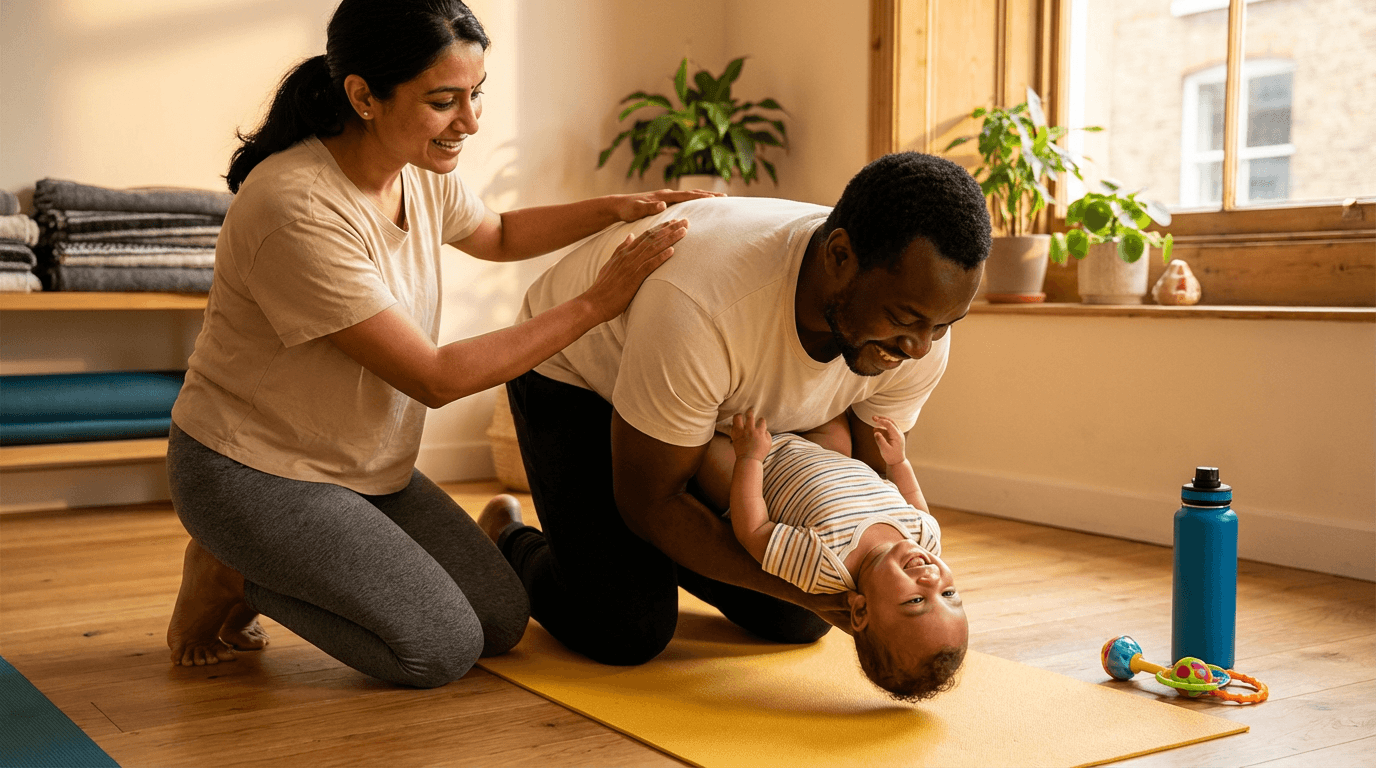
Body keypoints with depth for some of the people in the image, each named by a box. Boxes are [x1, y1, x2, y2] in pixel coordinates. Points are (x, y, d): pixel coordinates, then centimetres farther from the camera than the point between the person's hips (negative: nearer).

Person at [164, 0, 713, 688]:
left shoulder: (421, 174, -5)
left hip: (364, 466, 8)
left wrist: (617, 209, 3)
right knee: (441, 650, -14)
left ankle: (271, 563, 18)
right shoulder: (296, 211, -31)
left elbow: (497, 236, 20)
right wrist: (596, 303, -24)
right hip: (254, 470, -8)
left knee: (502, 623, 4)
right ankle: (228, 574, 4)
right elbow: (434, 378, -27)